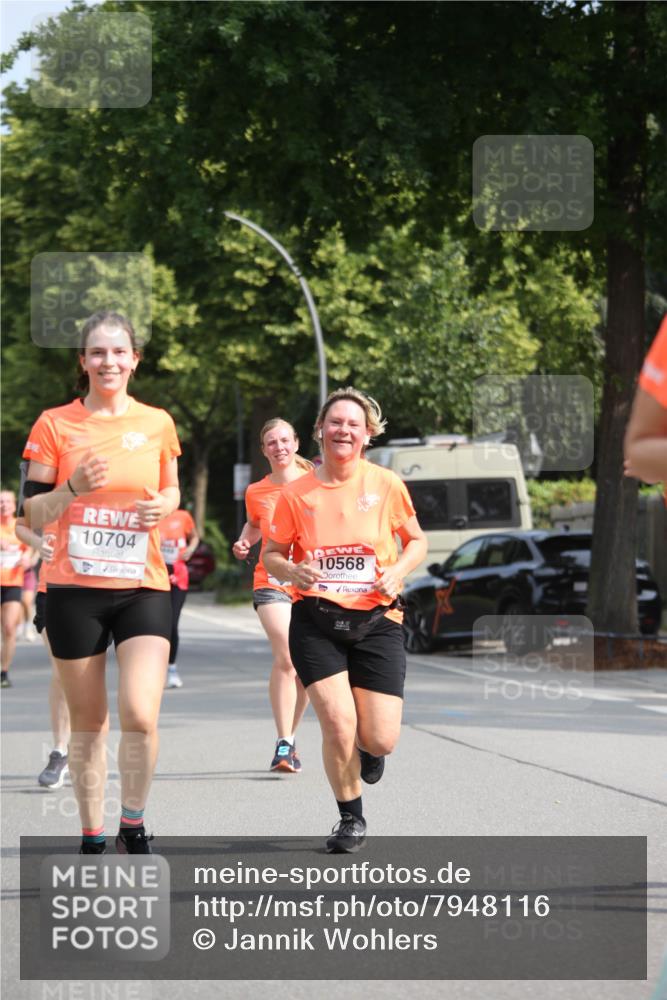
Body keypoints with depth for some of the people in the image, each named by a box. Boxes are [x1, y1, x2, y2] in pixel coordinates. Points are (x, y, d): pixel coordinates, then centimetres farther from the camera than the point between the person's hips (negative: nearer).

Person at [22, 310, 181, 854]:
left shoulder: (157, 423, 4)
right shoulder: (55, 425, -1)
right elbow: (34, 515, 0)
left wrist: (162, 505, -5)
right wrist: (74, 488, -18)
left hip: (143, 588, 1)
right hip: (76, 590, -1)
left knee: (141, 716, -15)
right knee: (88, 721, 6)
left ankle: (133, 825, 4)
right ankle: (92, 837, 19)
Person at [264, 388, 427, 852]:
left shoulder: (386, 485, 0)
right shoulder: (297, 493, 0)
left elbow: (418, 542, 12)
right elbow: (272, 554, 9)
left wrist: (398, 570, -9)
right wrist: (293, 570, -13)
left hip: (377, 621, 0)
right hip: (317, 622, 0)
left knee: (380, 740, -6)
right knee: (338, 724, -14)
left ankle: (367, 749, 36)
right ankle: (351, 819, 12)